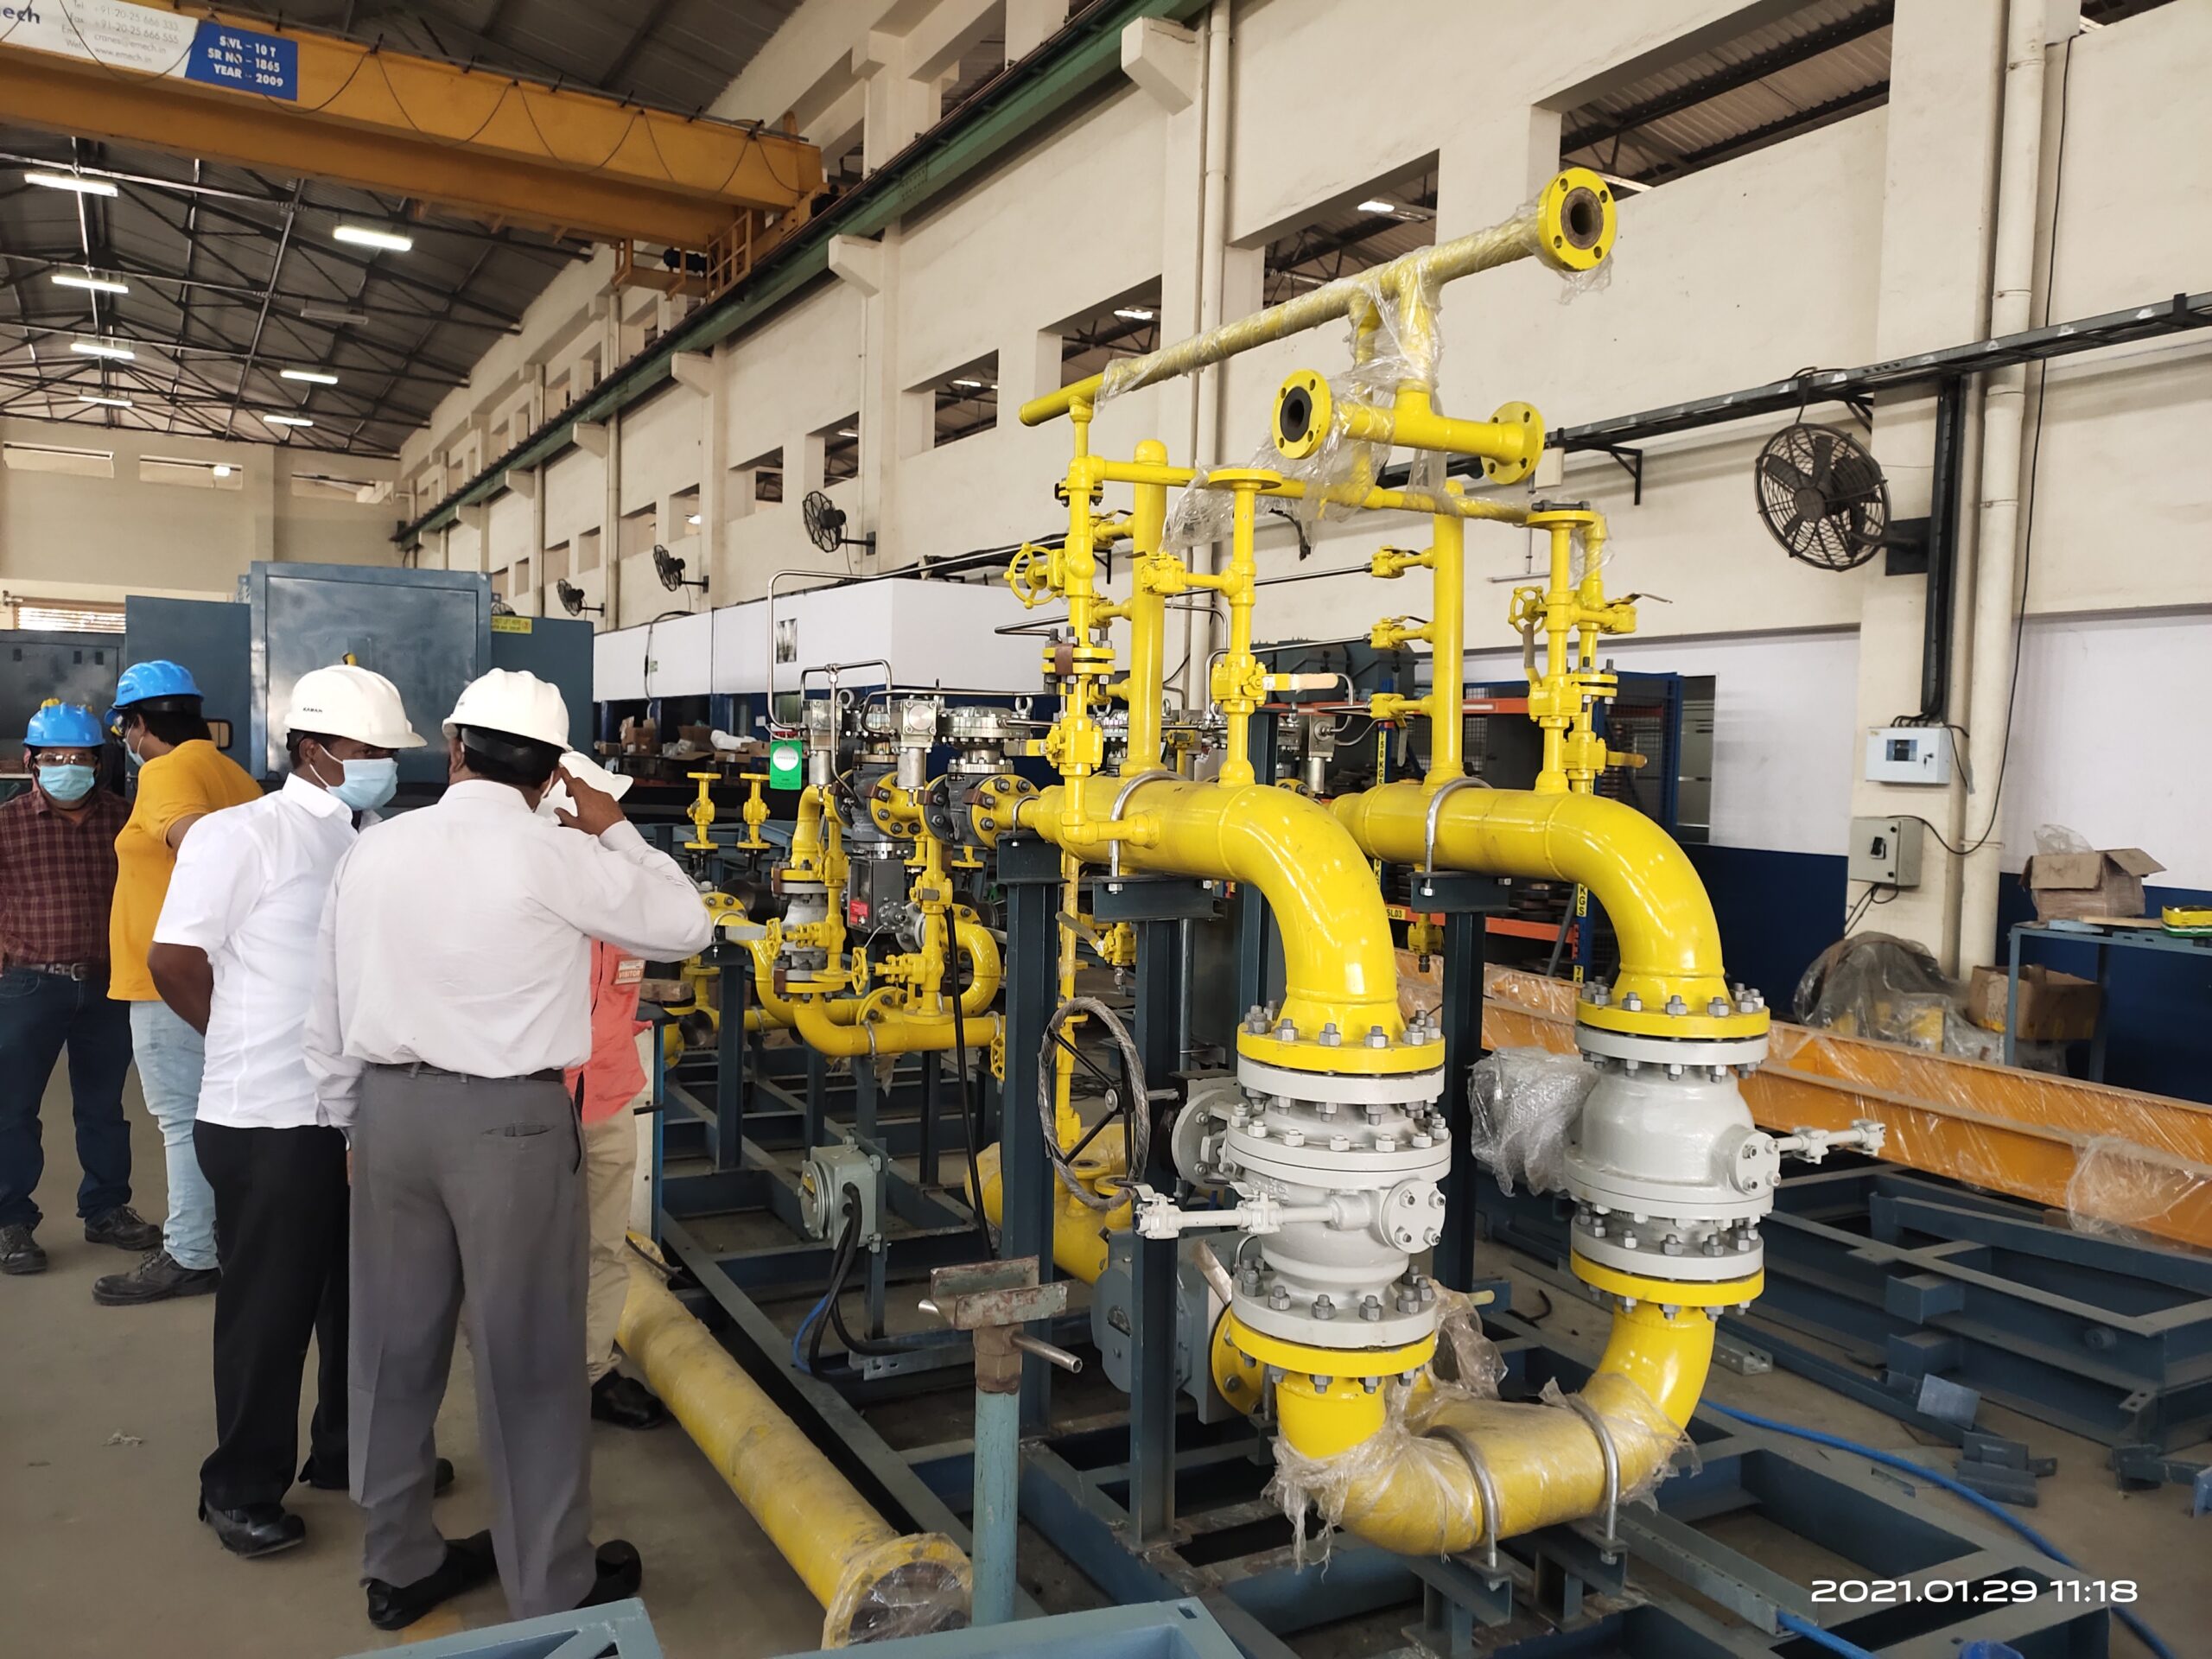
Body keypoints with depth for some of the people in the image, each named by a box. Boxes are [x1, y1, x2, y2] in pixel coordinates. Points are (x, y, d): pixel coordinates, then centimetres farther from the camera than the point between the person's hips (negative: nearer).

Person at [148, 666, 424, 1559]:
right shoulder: (241, 836, -13)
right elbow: (174, 961, -11)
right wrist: (260, 1049, -1)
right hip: (272, 1118, -6)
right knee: (269, 1307, 8)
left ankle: (349, 1449, 37)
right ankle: (241, 1487, 27)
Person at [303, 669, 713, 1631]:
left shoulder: (374, 850, 3)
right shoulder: (556, 857, -12)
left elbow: (329, 1012, 9)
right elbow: (686, 927, -1)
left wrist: (352, 1120, 21)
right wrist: (614, 832, 9)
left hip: (388, 1107, 5)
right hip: (511, 1119, -5)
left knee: (395, 1343, 17)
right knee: (528, 1353, 6)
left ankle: (397, 1563, 34)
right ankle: (553, 1589, 20)